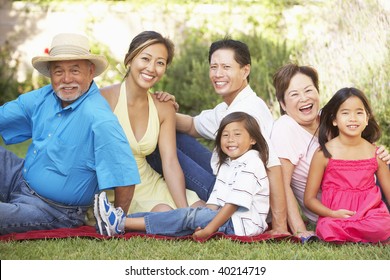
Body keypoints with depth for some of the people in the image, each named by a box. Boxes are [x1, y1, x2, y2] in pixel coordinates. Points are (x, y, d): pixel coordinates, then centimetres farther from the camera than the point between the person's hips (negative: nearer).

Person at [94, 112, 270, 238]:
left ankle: (121, 223, -23)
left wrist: (209, 229, -22)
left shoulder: (251, 163, -10)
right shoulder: (226, 165, 20)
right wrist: (201, 225, -7)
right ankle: (119, 222, -18)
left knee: (188, 216, -19)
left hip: (243, 224, -8)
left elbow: (234, 202, -18)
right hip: (226, 218, 8)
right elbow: (216, 200, 11)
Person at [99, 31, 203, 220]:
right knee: (164, 212, -29)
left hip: (149, 183, 7)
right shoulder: (104, 98, -13)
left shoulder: (164, 109, 6)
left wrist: (185, 212, -18)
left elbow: (170, 163, -2)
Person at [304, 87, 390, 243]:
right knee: (328, 228, -37)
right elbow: (309, 198, 1)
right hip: (334, 216, -2)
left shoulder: (375, 153, 8)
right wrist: (333, 214, -16)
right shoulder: (324, 153, 0)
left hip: (370, 212, 2)